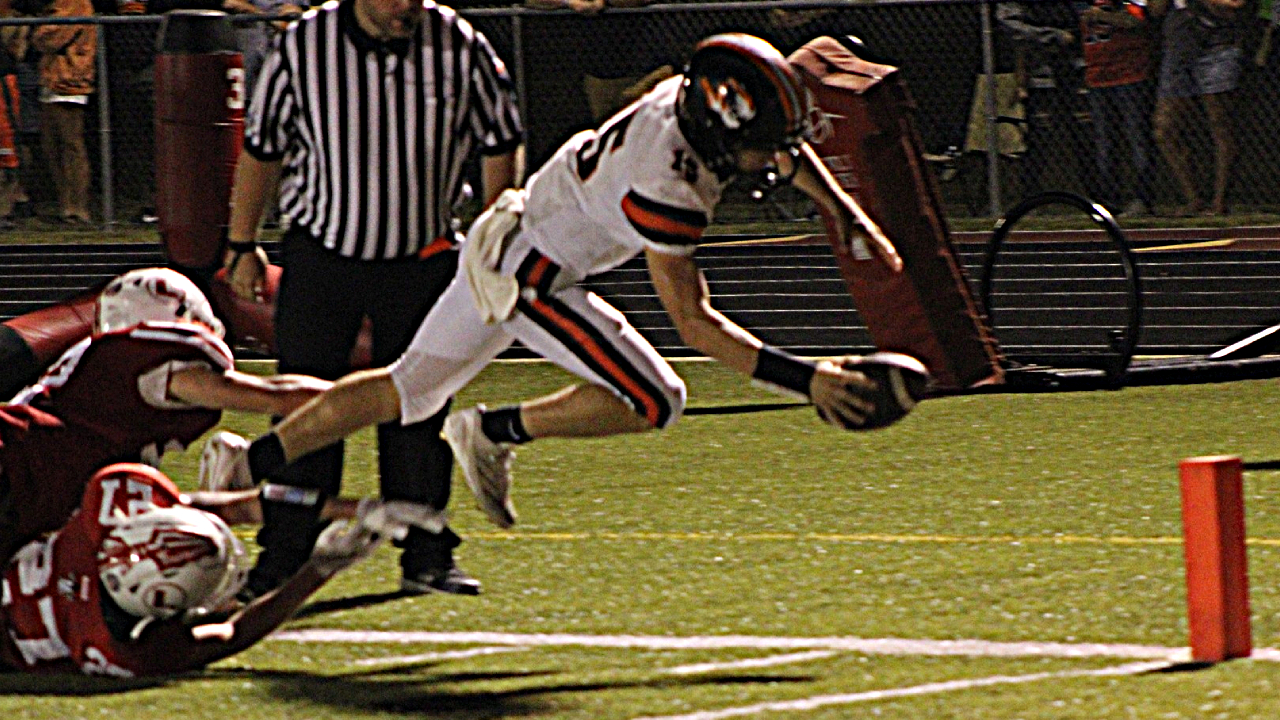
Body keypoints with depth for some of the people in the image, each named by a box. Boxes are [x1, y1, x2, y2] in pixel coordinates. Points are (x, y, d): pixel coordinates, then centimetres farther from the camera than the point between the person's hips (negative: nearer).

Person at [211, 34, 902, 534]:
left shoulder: (695, 97, -9)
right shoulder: (664, 185, -32)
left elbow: (787, 148, 15)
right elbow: (695, 322, -26)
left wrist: (845, 211, 15)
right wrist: (805, 379, -28)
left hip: (507, 245, 9)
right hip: (527, 276, -9)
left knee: (407, 390, 20)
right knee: (653, 401, -15)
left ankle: (250, 465, 26)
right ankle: (495, 433, 1)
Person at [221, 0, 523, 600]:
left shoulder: (460, 48, -8)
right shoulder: (302, 48, -10)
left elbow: (499, 144, 6)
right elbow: (261, 149, 2)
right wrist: (241, 246, 5)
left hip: (421, 259, 1)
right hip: (320, 253, -1)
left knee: (419, 414, 3)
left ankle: (426, 555, 13)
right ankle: (283, 557, 4)